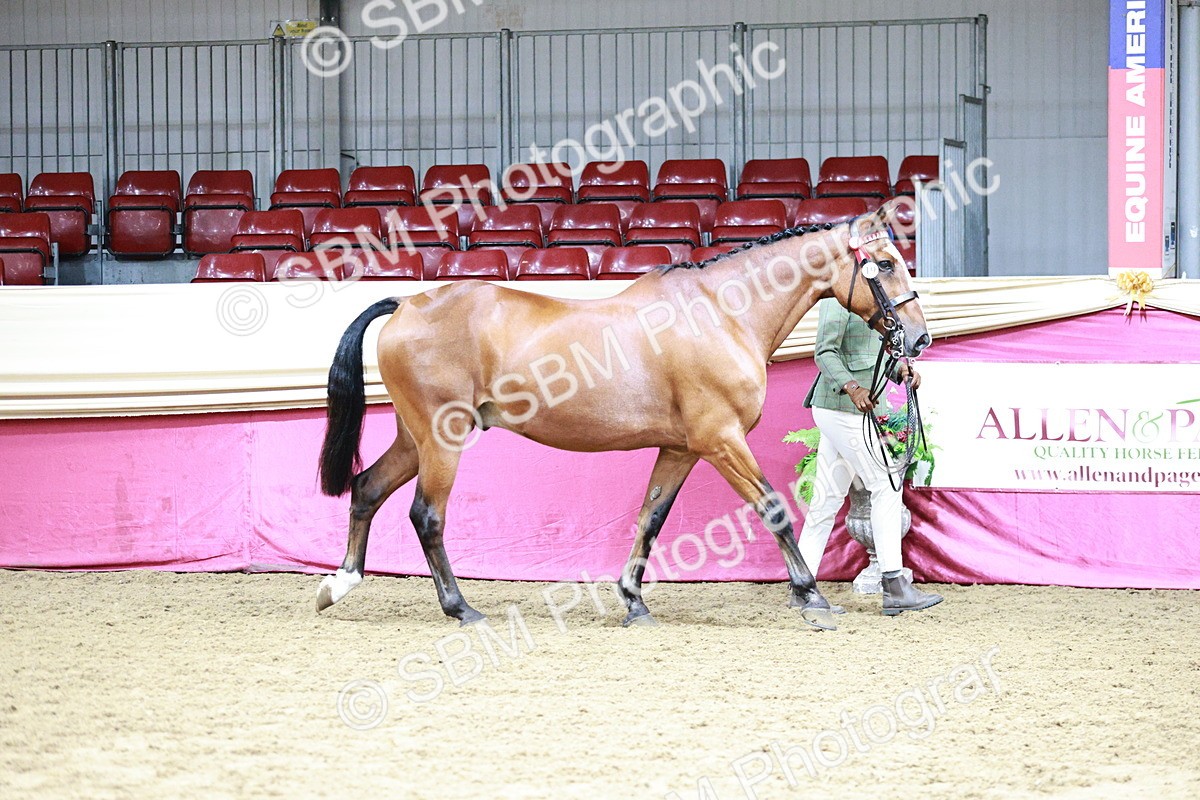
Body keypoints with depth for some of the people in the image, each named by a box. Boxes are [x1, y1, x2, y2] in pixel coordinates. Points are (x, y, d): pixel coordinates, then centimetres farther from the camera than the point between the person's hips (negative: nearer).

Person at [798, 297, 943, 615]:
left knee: (829, 497, 9)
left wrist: (902, 369, 2)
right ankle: (895, 587, -7)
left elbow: (875, 354, 21)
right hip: (842, 409, -10)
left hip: (855, 409, 10)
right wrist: (852, 388, -33)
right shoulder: (836, 299, -12)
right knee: (885, 486, -8)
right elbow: (825, 353, -19)